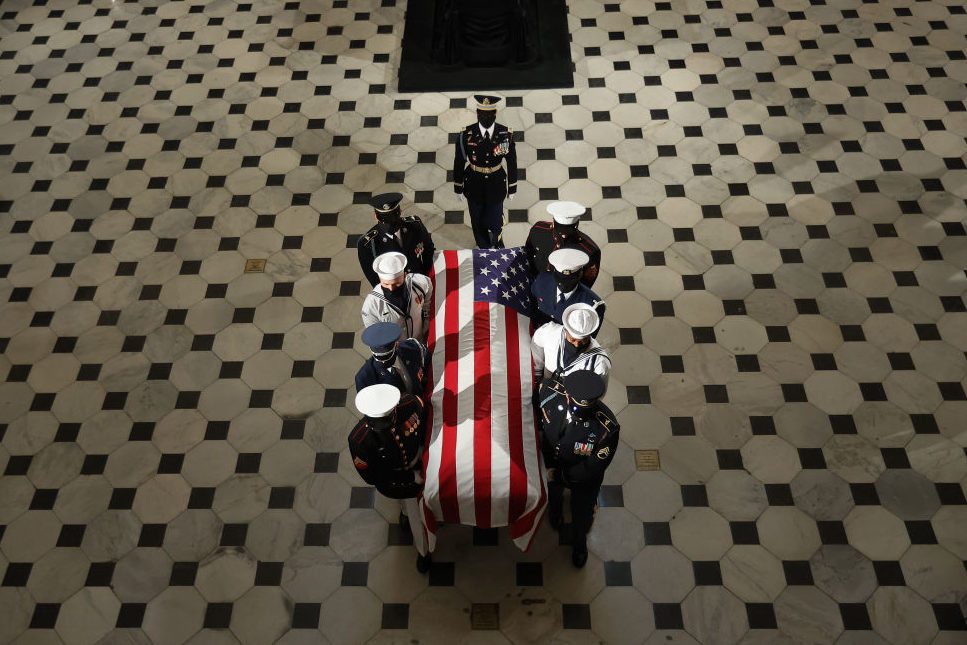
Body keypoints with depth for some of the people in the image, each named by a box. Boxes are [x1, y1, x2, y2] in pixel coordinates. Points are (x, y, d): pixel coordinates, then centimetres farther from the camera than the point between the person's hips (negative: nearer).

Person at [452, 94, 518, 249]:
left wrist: (512, 188, 3)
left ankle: (496, 241, 48)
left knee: (495, 222, 10)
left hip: (496, 186, 0)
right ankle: (484, 249, 46)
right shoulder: (466, 135, -16)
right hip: (474, 186, 0)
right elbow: (459, 163, -5)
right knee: (478, 222, 17)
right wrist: (458, 188, 2)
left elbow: (512, 162, -3)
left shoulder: (506, 134, -14)